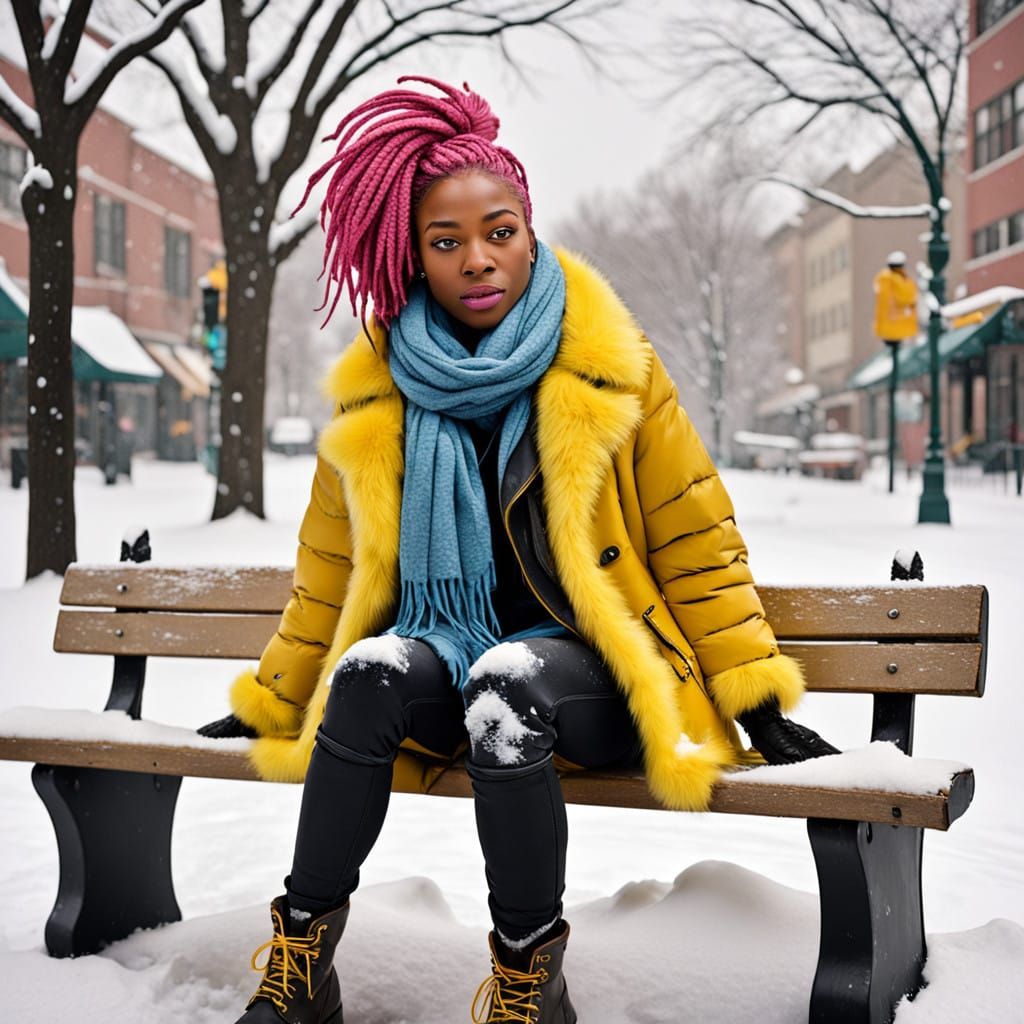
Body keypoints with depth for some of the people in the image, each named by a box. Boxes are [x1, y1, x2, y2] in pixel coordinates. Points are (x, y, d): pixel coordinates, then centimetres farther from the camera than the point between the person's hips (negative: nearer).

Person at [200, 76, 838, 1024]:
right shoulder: (377, 394, 6)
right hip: (446, 651, 3)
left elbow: (694, 541, 1)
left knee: (503, 682, -35)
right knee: (369, 671, -30)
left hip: (589, 668, -2)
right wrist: (269, 707, 20)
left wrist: (759, 706, -1)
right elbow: (332, 572, 15)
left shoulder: (609, 370, -2)